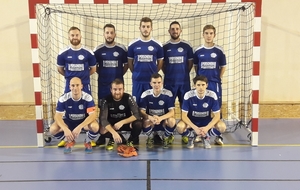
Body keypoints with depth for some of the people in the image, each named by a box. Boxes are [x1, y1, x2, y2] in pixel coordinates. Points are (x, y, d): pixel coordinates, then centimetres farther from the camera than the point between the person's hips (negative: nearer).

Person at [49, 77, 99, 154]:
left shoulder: (88, 98, -23)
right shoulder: (63, 99, -20)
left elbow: (93, 115, -29)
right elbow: (57, 116, -21)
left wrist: (79, 127, -43)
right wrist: (65, 129, -40)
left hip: (84, 121, -1)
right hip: (68, 122, 2)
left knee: (95, 126, -35)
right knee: (53, 129, -25)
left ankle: (88, 142, 2)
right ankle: (69, 141, 7)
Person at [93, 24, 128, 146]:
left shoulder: (122, 49, -1)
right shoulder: (98, 50, 1)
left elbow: (126, 65, 8)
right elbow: (94, 66, 12)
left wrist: (120, 75, 2)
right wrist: (102, 74, 5)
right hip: (103, 84, 1)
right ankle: (102, 136, 13)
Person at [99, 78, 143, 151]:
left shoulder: (128, 98, -18)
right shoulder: (106, 100, -18)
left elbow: (137, 115, -23)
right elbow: (103, 119, -26)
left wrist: (122, 122, -35)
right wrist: (113, 132, -41)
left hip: (126, 122, 0)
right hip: (112, 124, 0)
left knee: (138, 124, -30)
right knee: (102, 131, -31)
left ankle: (131, 141, -1)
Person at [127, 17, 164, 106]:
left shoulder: (158, 45, 1)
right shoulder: (132, 45, 1)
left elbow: (160, 62, 9)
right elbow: (130, 62, 8)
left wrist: (153, 73, 4)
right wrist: (136, 73, 5)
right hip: (137, 80, 0)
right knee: (136, 104, 8)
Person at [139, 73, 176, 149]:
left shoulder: (168, 94, -14)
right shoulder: (145, 94, -12)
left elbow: (172, 112, -18)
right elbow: (142, 111, -14)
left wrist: (161, 118, -37)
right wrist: (150, 117, -37)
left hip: (164, 120, 0)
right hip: (151, 121, 0)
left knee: (172, 121, -33)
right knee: (146, 122, -34)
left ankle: (166, 138, 1)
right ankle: (150, 138, 2)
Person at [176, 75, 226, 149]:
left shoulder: (212, 95, -19)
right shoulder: (188, 95, -21)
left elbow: (217, 116, -15)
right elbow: (184, 116, -18)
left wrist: (207, 128, -30)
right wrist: (195, 128, -32)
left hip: (207, 122, 1)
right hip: (191, 121, -1)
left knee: (222, 127, -27)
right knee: (180, 127, -33)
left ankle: (206, 137, 5)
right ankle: (191, 137, 4)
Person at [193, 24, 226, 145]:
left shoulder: (219, 51, 0)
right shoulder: (198, 51, 3)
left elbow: (223, 67, 7)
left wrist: (217, 79, 0)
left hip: (215, 84, -1)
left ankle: (218, 135, 8)